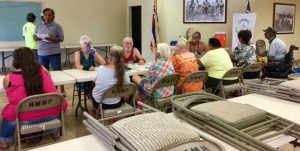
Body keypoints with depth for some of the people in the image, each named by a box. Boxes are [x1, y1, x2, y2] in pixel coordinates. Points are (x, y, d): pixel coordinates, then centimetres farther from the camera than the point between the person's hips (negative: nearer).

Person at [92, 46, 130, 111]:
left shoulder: (100, 68, -14)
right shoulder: (123, 72, -16)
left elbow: (95, 81, 4)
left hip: (99, 103, 0)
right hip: (116, 104, 0)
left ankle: (95, 108, 45)